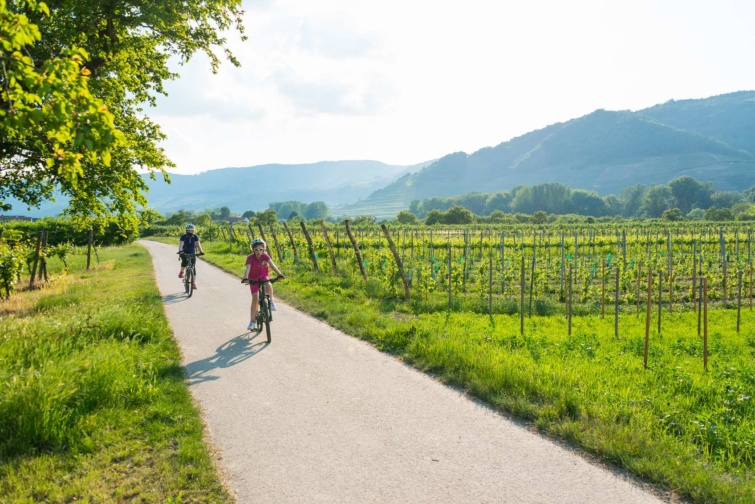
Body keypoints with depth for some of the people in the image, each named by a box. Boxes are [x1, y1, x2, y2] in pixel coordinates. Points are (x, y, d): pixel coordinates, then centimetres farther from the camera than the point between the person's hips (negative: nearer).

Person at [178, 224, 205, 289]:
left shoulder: (195, 237, -7)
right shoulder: (183, 236, -12)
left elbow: (198, 244, -19)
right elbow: (181, 244, -25)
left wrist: (201, 251, -37)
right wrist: (180, 251, -45)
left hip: (192, 253, 2)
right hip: (184, 253, -2)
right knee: (185, 261, -34)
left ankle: (194, 283, 0)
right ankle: (181, 272, -4)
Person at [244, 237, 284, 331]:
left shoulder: (265, 256, -16)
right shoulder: (250, 257, -22)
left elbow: (272, 265, -27)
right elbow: (247, 269, -35)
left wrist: (279, 274, -42)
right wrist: (245, 279, -53)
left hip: (263, 276, 1)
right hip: (253, 278, -1)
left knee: (269, 286, -34)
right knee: (255, 299, -12)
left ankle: (271, 301, -5)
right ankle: (253, 321, -1)